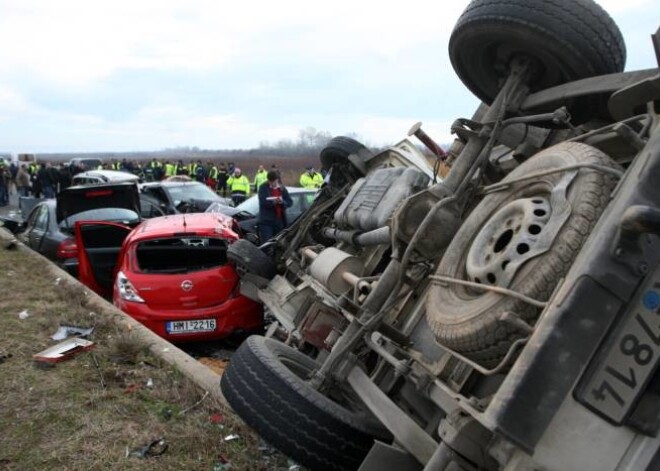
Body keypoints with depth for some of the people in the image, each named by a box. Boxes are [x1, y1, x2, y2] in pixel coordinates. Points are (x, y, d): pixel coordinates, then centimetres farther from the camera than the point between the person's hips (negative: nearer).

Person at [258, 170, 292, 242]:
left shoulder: (282, 188, 12)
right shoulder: (263, 188, 0)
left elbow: (290, 202, 6)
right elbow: (263, 202, -13)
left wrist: (282, 202, -16)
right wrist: (273, 202, -30)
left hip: (279, 222, 4)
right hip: (266, 222, -4)